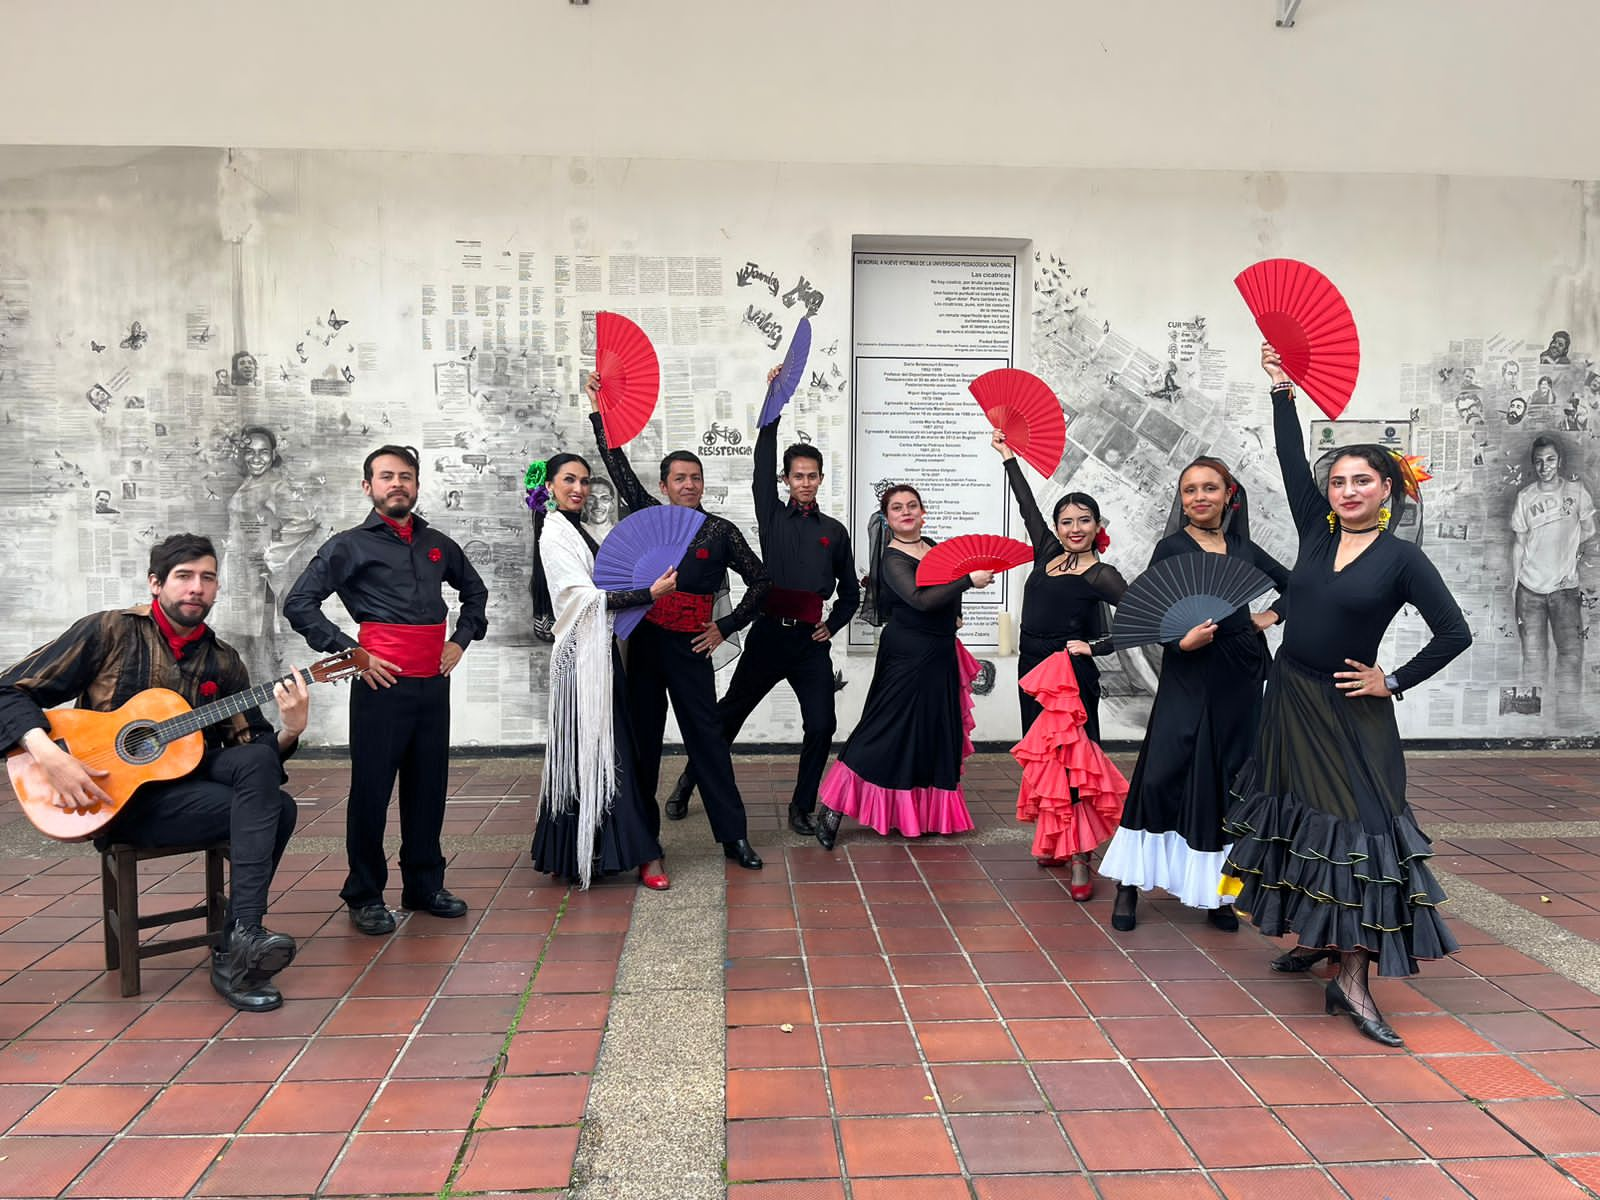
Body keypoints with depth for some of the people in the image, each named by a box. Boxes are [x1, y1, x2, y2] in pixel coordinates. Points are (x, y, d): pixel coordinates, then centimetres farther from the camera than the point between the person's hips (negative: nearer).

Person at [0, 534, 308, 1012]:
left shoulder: (221, 661, 8)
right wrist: (49, 756, -22)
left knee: (258, 761, -27)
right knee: (274, 809, -24)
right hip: (122, 798, -5)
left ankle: (240, 941, -25)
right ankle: (237, 953, -20)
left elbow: (251, 746, 5)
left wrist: (289, 731, -17)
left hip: (186, 777, 5)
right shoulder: (108, 632, -3)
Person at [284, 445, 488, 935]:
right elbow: (299, 603, -6)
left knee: (428, 789, 11)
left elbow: (475, 591, 29)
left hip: (433, 685, 5)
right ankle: (365, 896, 14)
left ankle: (425, 885, 23)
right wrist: (351, 653, -12)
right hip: (382, 684, -4)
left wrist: (461, 640, 14)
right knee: (371, 790, 2)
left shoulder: (438, 545, 14)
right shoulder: (350, 545, 0)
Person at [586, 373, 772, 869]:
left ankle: (734, 835, 5)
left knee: (707, 738, -1)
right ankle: (642, 833, 22)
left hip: (690, 648, -2)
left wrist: (725, 627, -1)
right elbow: (618, 465, 7)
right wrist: (599, 410, 5)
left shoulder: (721, 531, 1)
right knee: (642, 738, 10)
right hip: (643, 642, 3)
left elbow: (760, 580, 4)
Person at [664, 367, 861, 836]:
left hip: (810, 642, 1)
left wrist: (832, 625, 5)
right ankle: (687, 783, 26)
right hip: (768, 634, -1)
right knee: (729, 713, 7)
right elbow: (763, 464, -3)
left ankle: (801, 808, 11)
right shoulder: (773, 517, 8)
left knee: (821, 726, -5)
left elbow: (850, 591, 20)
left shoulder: (834, 531, 11)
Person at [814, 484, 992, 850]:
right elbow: (920, 599, -28)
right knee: (885, 731, -9)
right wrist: (969, 580, -26)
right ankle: (833, 810, -5)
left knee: (935, 732, 14)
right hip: (907, 654, -8)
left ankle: (929, 812, 27)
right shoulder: (893, 558, -14)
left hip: (939, 655, 8)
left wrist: (955, 616, 10)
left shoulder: (932, 546, 9)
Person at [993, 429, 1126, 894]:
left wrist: (1095, 646, -20)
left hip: (1072, 677, -7)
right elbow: (1027, 506, 17)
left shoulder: (1100, 575, -9)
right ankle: (1057, 841, 22)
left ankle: (1080, 859, -2)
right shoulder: (1048, 554, 8)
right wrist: (1008, 457, 22)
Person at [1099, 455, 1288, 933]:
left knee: (1228, 781, 7)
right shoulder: (1171, 548, -1)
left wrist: (1270, 616, 7)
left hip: (1241, 680, 4)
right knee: (1161, 776, -9)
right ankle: (1130, 884, 4)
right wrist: (1182, 641, -24)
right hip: (1187, 677, -4)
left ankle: (1214, 892, 17)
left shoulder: (1244, 549, 10)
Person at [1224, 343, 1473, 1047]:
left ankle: (1351, 980, -6)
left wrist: (1393, 682, -8)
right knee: (1300, 817, 13)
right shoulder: (1317, 531, 3)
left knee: (1358, 826, -7)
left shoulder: (1402, 559, -8)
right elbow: (1292, 460, -1)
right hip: (1291, 699, 5)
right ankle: (1314, 939, 30)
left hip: (1351, 712, -5)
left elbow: (1455, 634, -8)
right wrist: (1283, 390, -5)